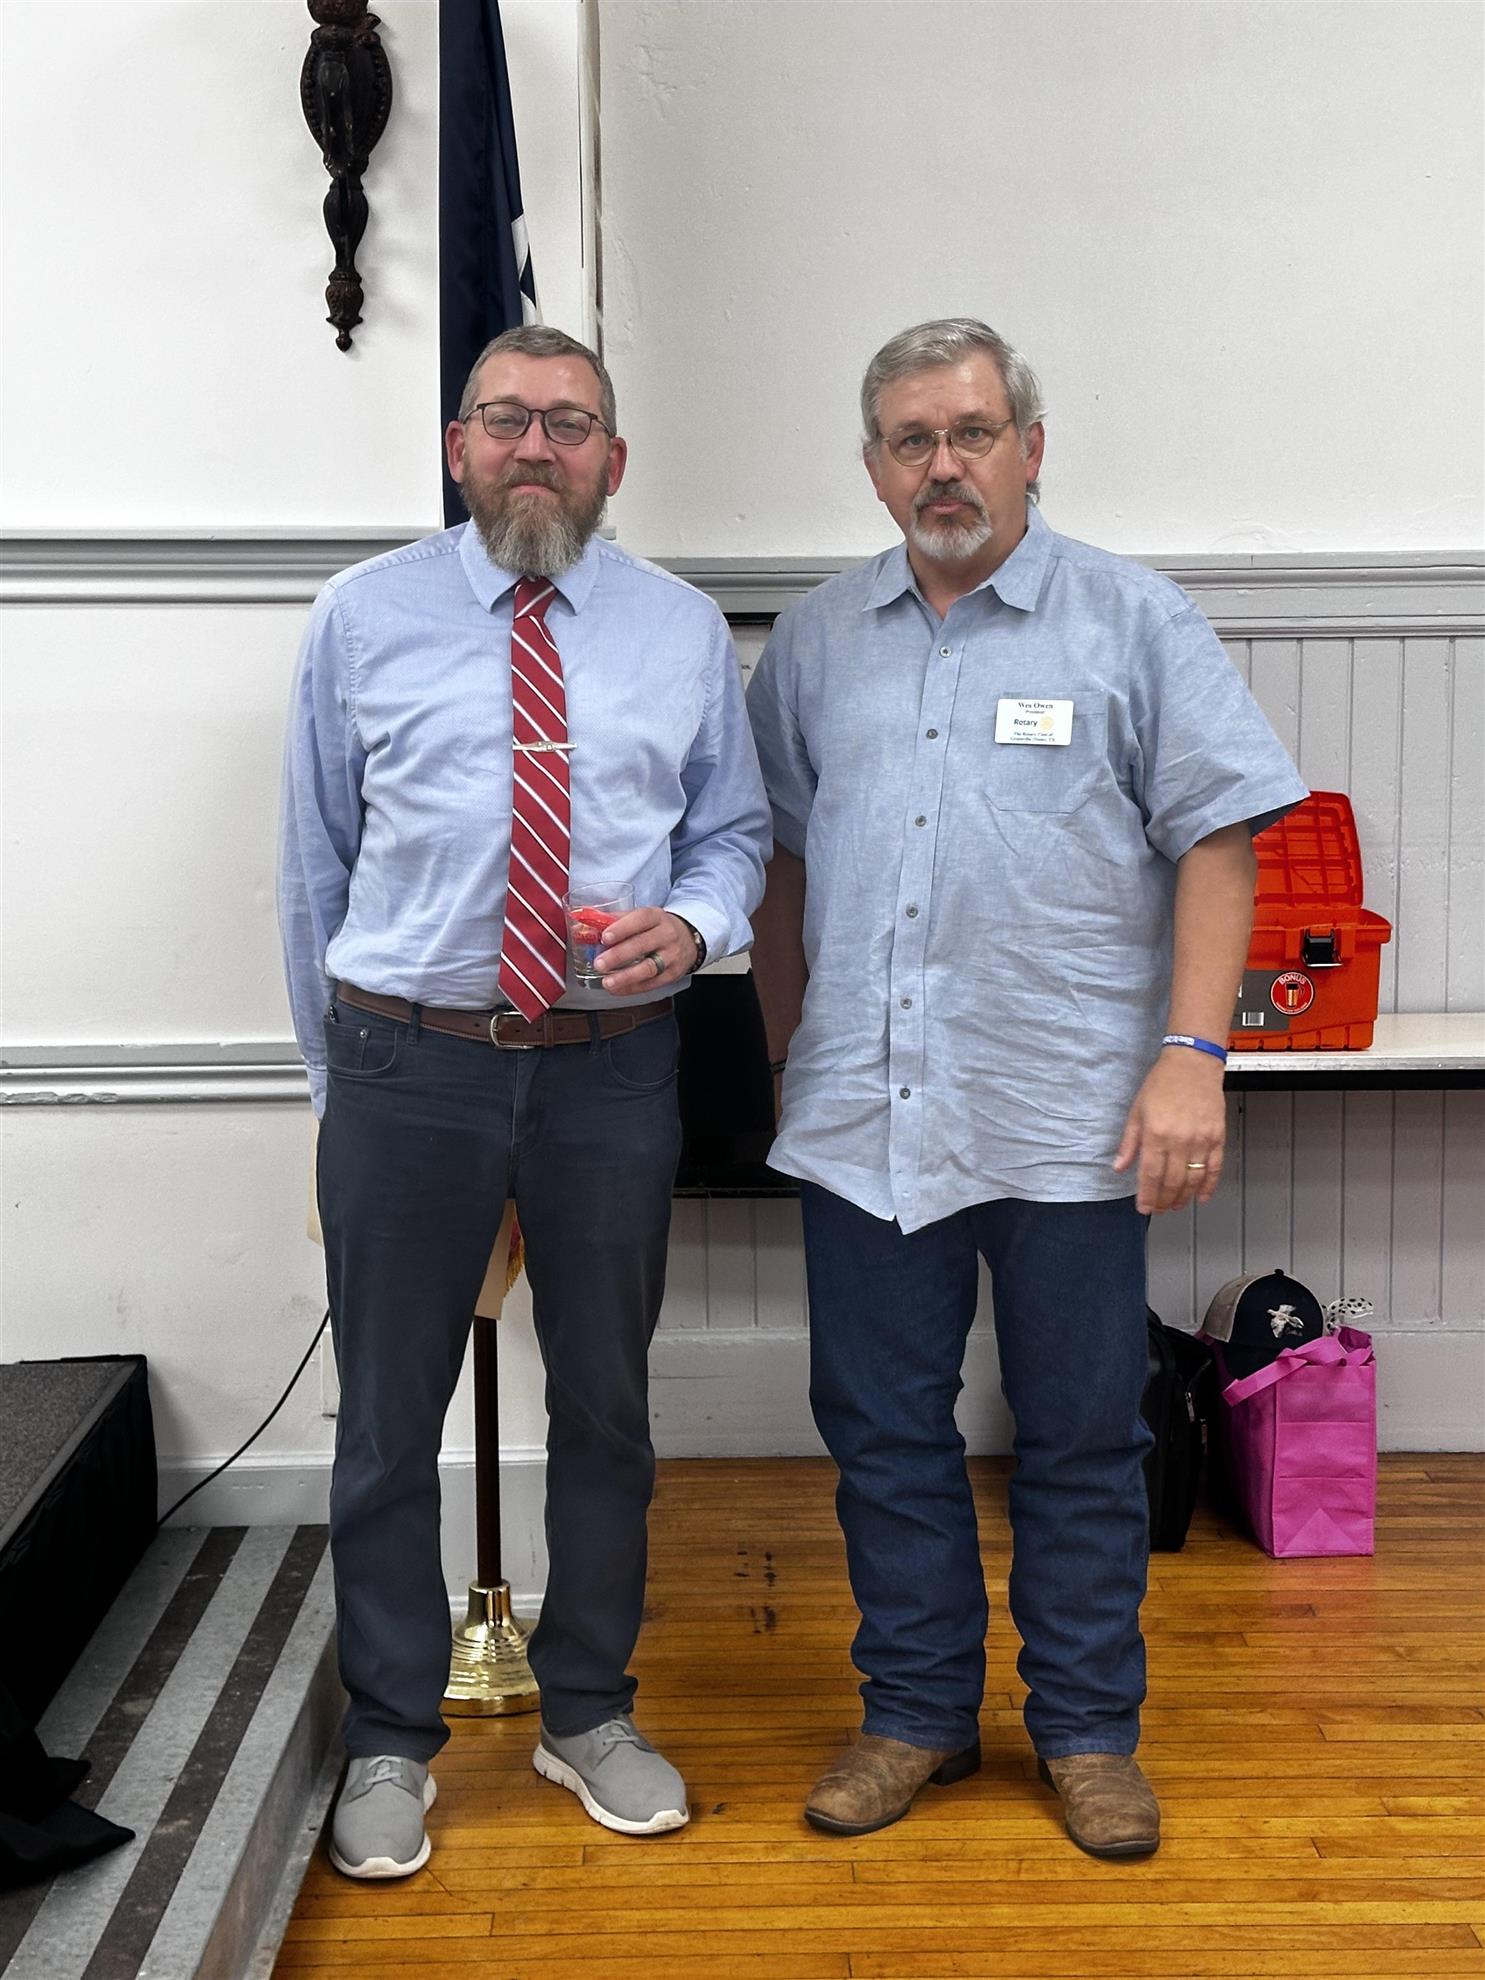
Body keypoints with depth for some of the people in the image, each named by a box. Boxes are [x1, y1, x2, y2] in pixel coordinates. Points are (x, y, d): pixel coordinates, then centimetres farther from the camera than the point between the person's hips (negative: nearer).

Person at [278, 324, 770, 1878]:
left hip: (611, 1066, 2)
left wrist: (692, 920, -11)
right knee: (389, 1417, 7)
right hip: (408, 1063, -1)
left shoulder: (684, 630, 6)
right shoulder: (365, 617, 3)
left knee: (605, 1405, 13)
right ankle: (390, 1742, 26)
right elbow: (316, 856, 7)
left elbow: (734, 828, 11)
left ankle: (588, 1716, 34)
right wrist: (338, 1065, 7)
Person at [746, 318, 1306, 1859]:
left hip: (1067, 1115, -3)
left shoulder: (1134, 624, 1)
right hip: (862, 1114, 4)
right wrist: (786, 1056, 14)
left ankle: (1088, 1729, 25)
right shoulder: (815, 643, 12)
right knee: (881, 1427, 11)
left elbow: (1219, 844, -4)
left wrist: (1191, 1055, -12)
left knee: (1081, 1439, 7)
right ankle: (916, 1713, 28)